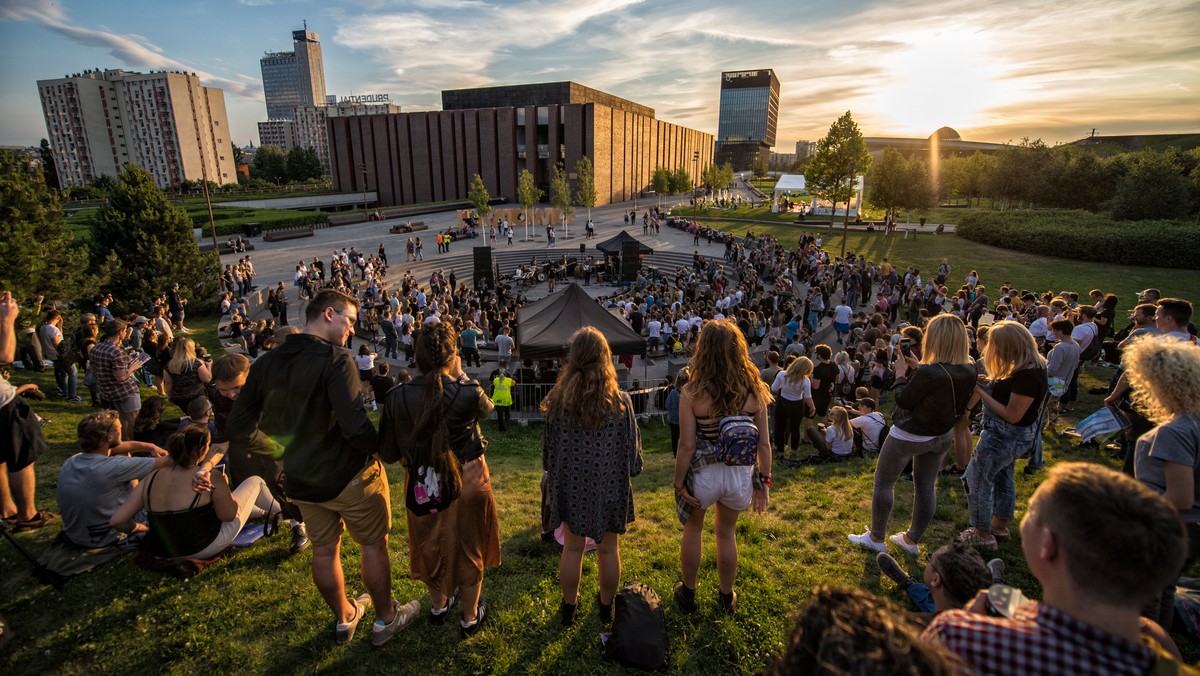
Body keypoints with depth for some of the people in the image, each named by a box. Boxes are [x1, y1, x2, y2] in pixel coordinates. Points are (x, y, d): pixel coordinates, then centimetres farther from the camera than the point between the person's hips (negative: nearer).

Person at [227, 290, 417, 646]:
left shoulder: (265, 363, -3)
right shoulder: (335, 359, -24)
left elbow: (237, 428, 1)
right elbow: (355, 427, -34)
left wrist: (288, 448, 13)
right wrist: (379, 446, -14)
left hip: (301, 479, 6)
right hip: (349, 476, -6)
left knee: (323, 550, 21)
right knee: (374, 544, 14)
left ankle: (344, 617, 42)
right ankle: (385, 619, 31)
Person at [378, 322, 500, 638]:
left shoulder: (398, 397, -17)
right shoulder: (467, 393, -23)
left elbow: (389, 450, -8)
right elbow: (487, 408, 1)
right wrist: (461, 376, 4)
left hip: (421, 486, 2)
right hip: (467, 482, -2)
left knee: (430, 545, 26)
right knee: (468, 547, 20)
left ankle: (439, 605, 49)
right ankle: (470, 617, 37)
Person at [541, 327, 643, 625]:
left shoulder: (558, 400, -13)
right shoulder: (620, 401, -16)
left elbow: (549, 447, -2)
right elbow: (632, 446, -7)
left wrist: (553, 478, 14)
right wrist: (630, 473, 12)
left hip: (572, 485, 1)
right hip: (610, 485, 0)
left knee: (572, 547, 17)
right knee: (608, 549, 17)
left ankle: (569, 607, 35)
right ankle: (606, 606, 36)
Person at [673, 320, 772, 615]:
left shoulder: (693, 394, -20)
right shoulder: (754, 391, -11)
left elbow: (687, 446, -17)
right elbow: (764, 443, -5)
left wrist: (679, 483, -4)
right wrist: (764, 481, 8)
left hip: (703, 475, -2)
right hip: (740, 474, 3)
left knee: (693, 529, 24)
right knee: (727, 533, 25)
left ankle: (688, 593, 42)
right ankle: (727, 596, 44)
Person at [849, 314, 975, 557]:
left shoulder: (928, 373, -31)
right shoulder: (969, 371, -9)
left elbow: (904, 401, -17)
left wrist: (901, 373, -4)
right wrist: (918, 368, 2)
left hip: (909, 436, -7)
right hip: (942, 437, 7)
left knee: (884, 483, 11)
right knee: (926, 487, 18)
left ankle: (876, 538, 22)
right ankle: (912, 540, 32)